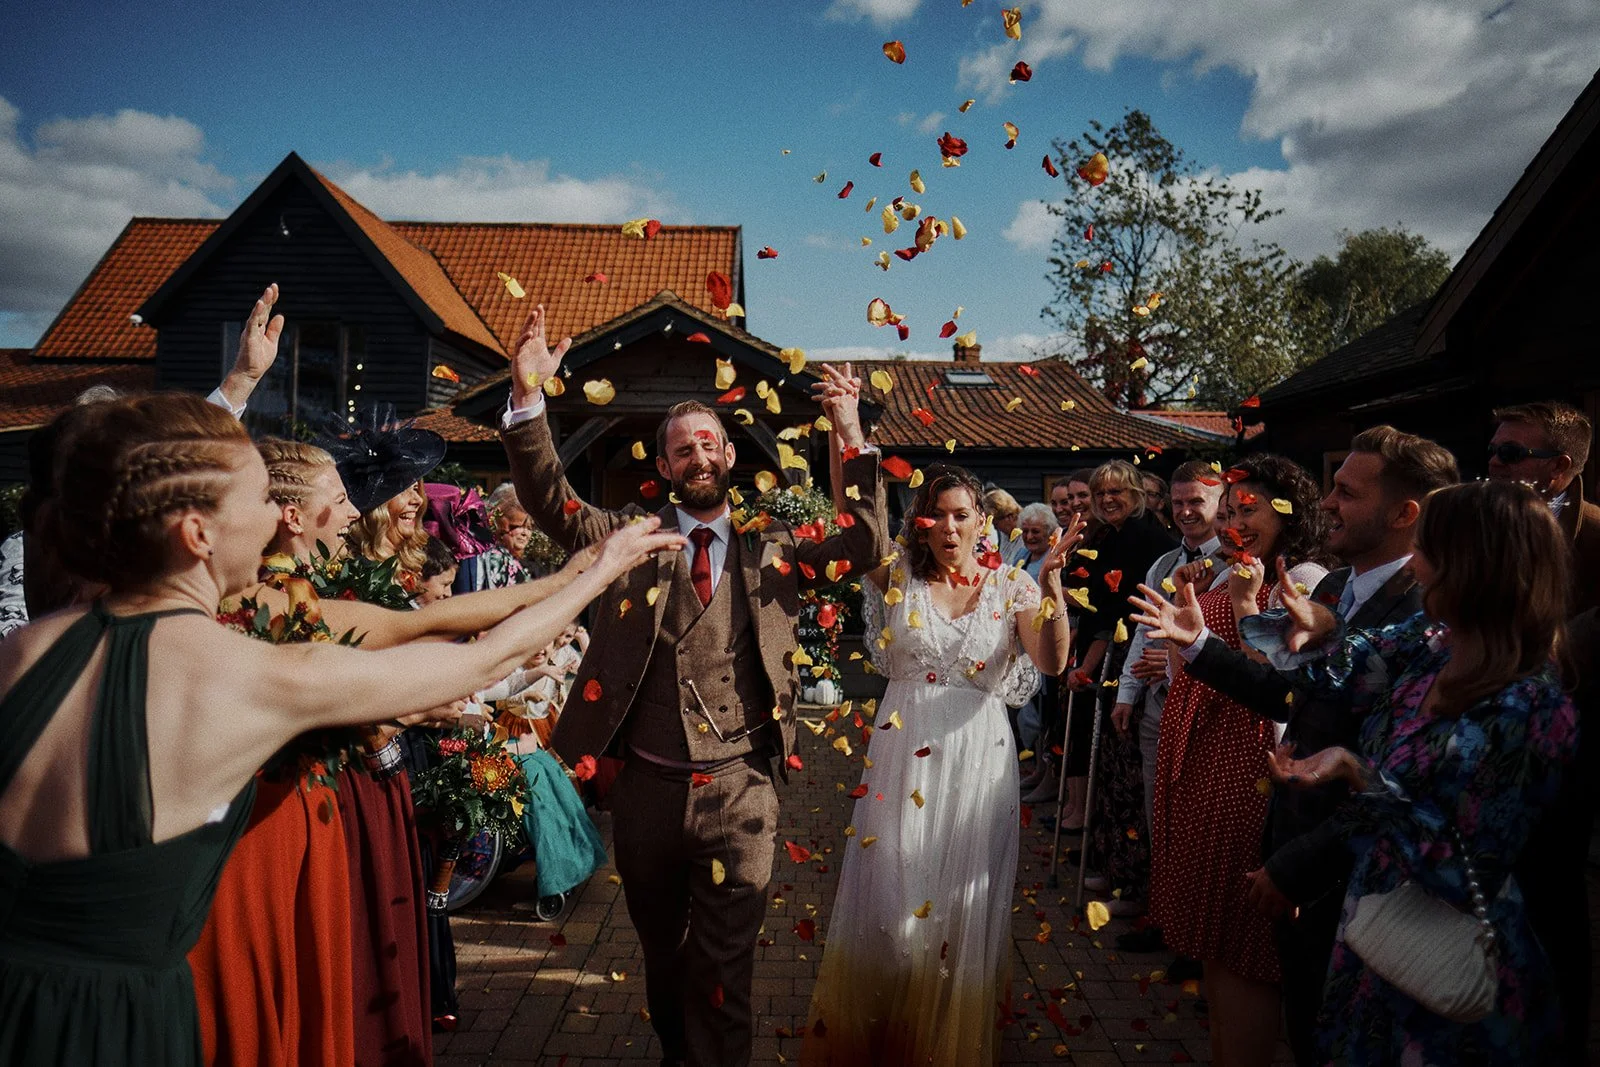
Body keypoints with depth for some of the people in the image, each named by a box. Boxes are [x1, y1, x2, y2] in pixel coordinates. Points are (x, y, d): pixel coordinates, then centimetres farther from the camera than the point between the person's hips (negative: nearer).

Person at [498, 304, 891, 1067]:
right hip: (646, 790, 2)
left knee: (722, 972, 5)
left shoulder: (771, 548, 4)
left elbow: (865, 547, -4)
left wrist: (851, 434, -12)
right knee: (662, 958, 21)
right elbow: (549, 502, -7)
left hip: (739, 792, -1)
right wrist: (528, 398, -21)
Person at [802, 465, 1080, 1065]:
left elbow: (1052, 662, -12)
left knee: (961, 905, 9)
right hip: (902, 752, 0)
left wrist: (1050, 579, -23)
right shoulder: (897, 578, 1)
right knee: (889, 897, 6)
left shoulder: (1012, 586, 1)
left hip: (977, 760, 0)